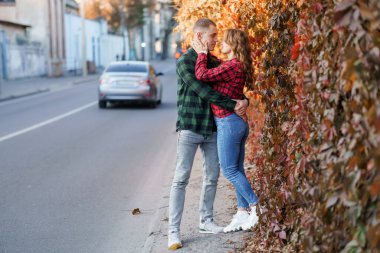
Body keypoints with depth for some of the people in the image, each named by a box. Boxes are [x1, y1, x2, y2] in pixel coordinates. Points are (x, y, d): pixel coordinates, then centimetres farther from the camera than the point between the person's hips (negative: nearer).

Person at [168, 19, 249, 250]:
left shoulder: (215, 62, 11)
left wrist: (244, 101, -9)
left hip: (212, 128, 6)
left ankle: (206, 220, 26)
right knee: (181, 179, -5)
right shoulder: (185, 62, -9)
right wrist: (233, 105, -19)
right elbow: (202, 91, -19)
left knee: (212, 177, 11)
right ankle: (174, 230, -2)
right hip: (190, 128, -6)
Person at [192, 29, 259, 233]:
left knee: (230, 171, -3)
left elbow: (202, 75, -22)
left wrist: (202, 53, -8)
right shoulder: (239, 66, 12)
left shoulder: (232, 66, -18)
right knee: (237, 170, 12)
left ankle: (256, 206, 1)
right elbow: (211, 75, 22)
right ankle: (243, 213, 17)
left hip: (228, 123, -10)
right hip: (238, 123, 10)